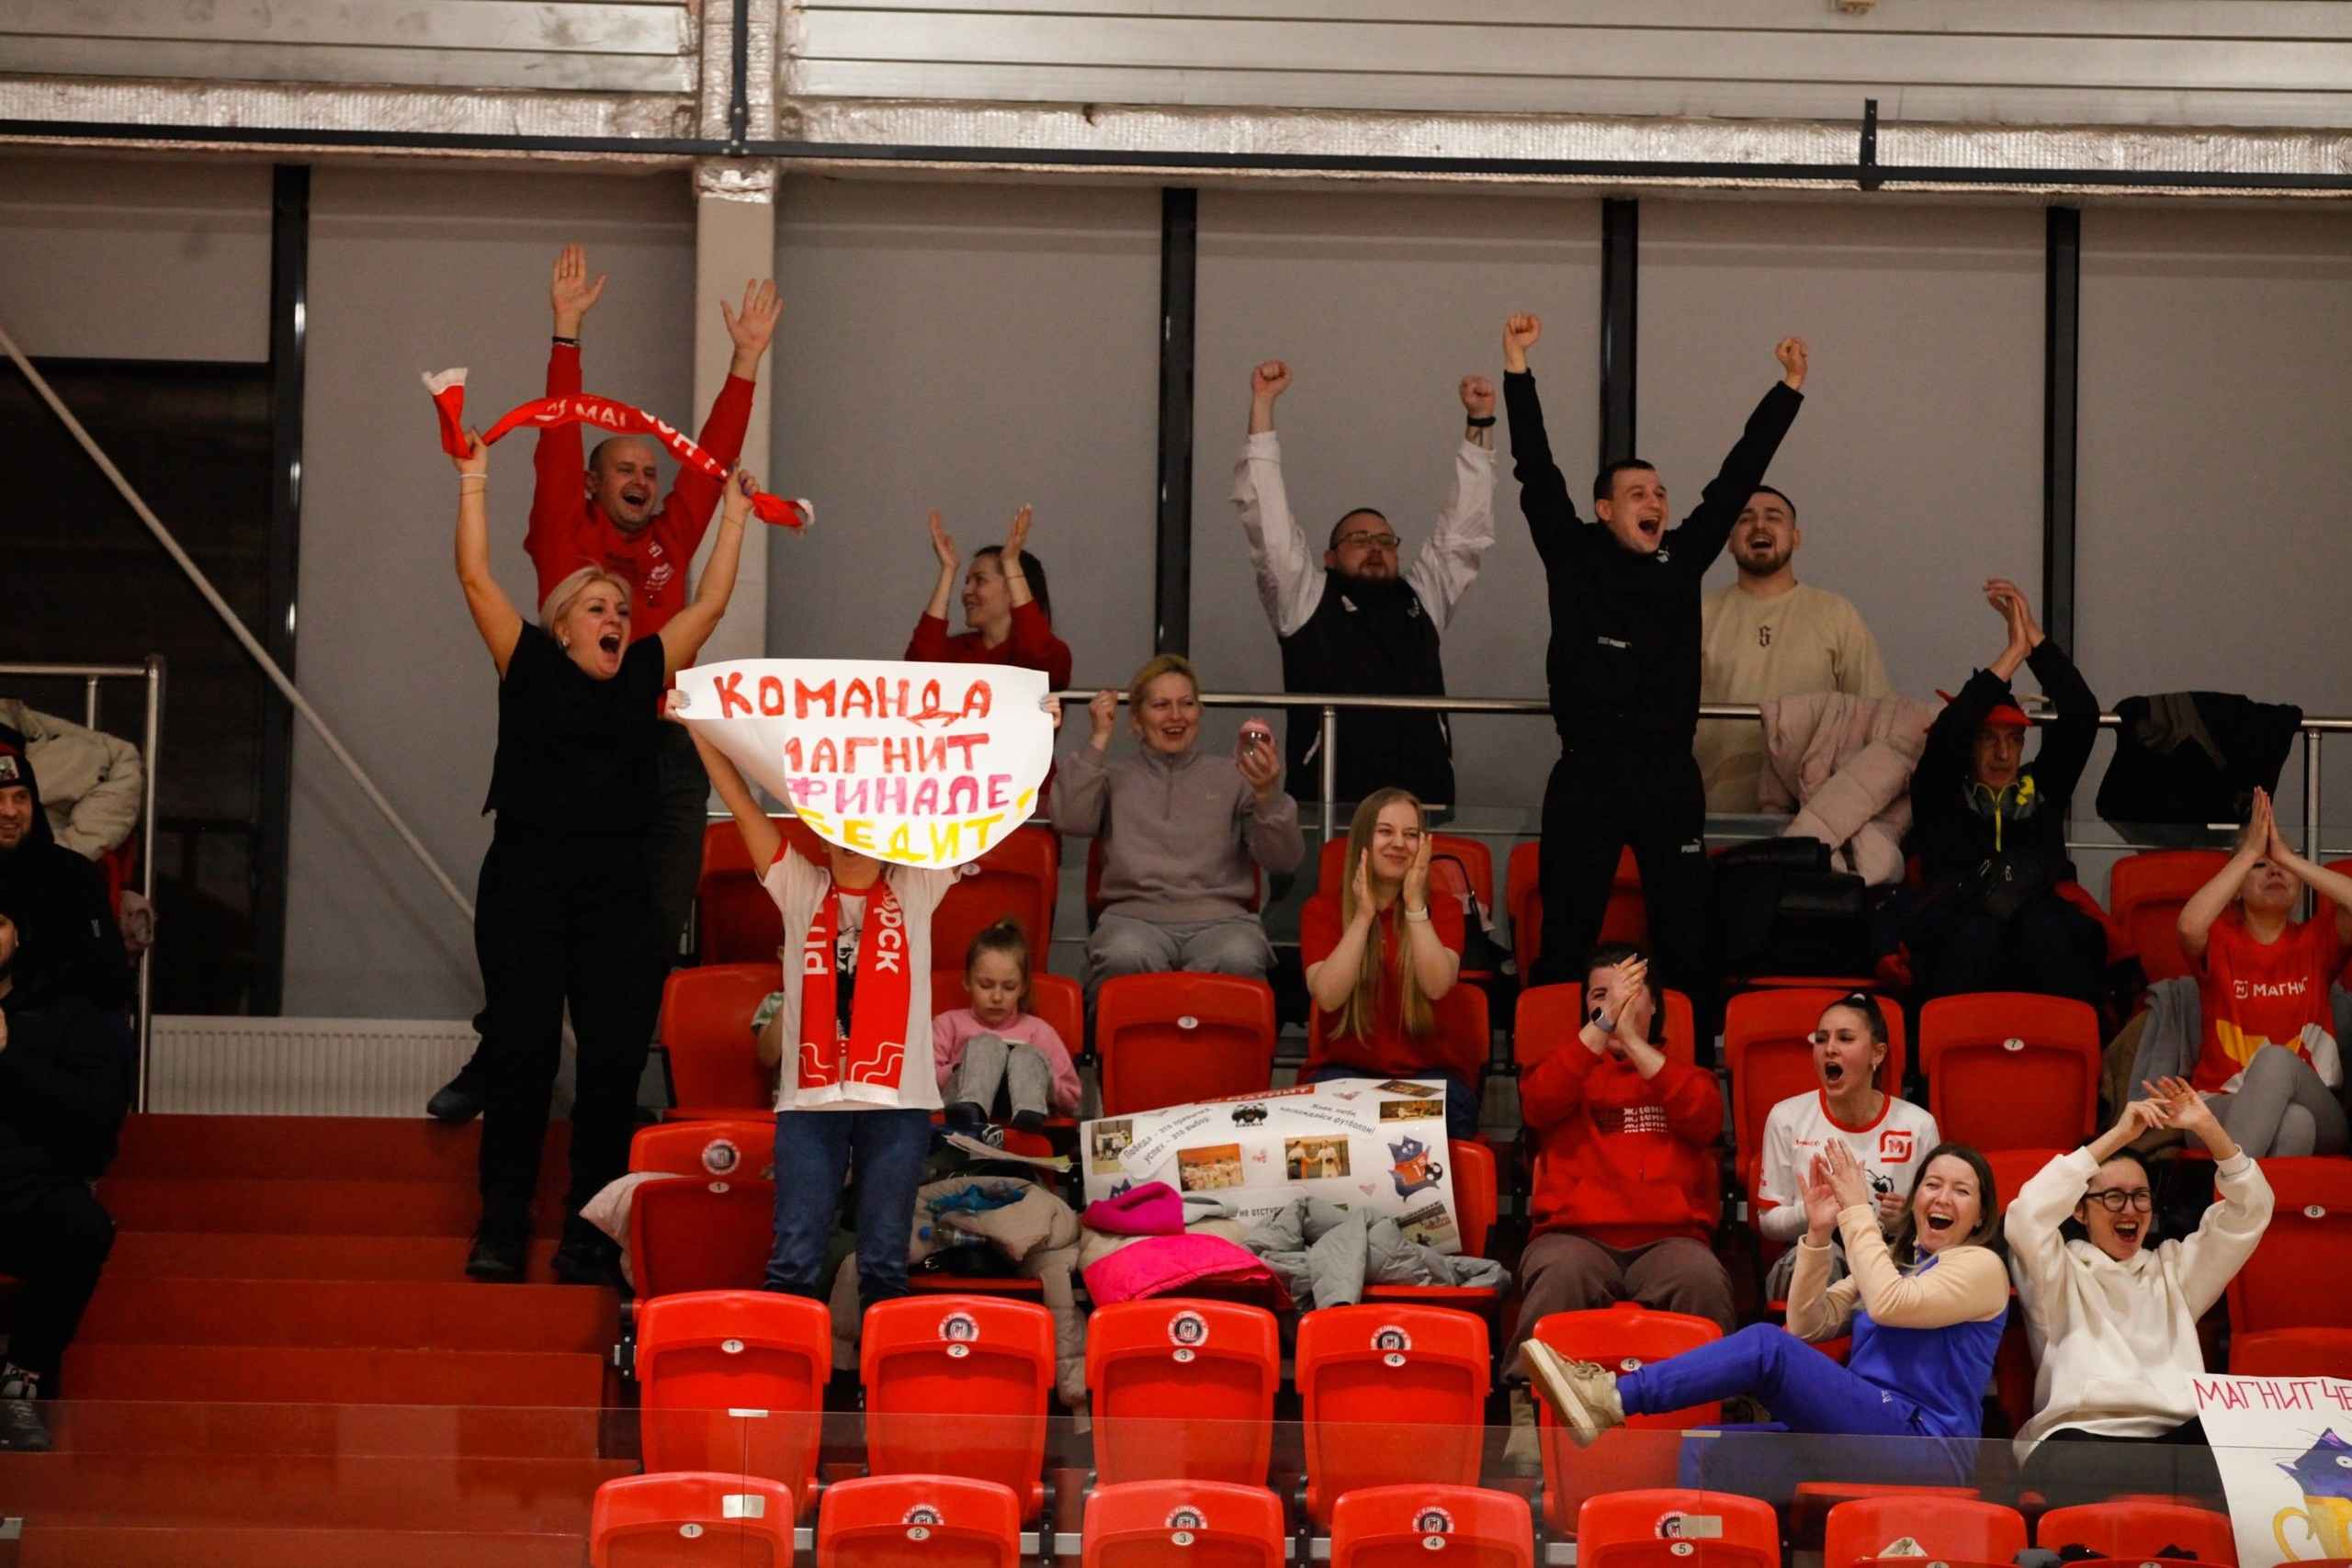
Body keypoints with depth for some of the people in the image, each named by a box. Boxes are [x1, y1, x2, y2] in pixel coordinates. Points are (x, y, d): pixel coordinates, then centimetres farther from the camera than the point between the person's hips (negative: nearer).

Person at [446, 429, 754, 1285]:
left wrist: (735, 514, 24)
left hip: (618, 897, 3)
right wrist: (474, 481, 4)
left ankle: (589, 1233, 4)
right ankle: (501, 1228, 3)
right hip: (528, 887, -3)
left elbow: (709, 603, 20)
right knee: (522, 1055, -4)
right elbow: (477, 579, 1)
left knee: (616, 1060, -3)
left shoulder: (644, 674, 14)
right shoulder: (531, 667, 5)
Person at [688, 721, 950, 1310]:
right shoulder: (800, 889, 10)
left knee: (885, 1262, 3)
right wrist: (698, 726, 0)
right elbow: (742, 803, 5)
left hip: (898, 1100, 0)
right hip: (811, 1097, 0)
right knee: (795, 1260, -3)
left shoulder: (915, 889, 9)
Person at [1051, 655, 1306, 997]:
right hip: (1134, 916, 0)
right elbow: (1070, 820, 0)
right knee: (1128, 958, -39)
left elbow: (1284, 861, 8)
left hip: (1219, 918, 0)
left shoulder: (1231, 777, 19)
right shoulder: (1115, 778, 21)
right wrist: (1098, 740, 4)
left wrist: (1269, 796, -12)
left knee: (1238, 960, -38)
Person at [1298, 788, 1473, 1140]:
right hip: (1343, 1068, -1)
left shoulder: (1443, 910, 7)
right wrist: (1363, 915, -15)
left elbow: (1437, 986, -15)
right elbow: (1328, 997, -14)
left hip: (1428, 1071, 1)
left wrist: (1415, 905, -17)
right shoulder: (1322, 910, 5)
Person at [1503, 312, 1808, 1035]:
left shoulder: (1683, 557, 9)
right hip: (1586, 777, -2)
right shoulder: (1573, 556, 3)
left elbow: (1737, 476, 12)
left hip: (1670, 777, 3)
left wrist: (1788, 389, 12)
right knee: (1565, 938, 0)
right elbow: (1537, 473, -3)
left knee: (1684, 939, 4)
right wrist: (1517, 369, -8)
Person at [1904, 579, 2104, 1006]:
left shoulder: (2041, 791, 27)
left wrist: (2034, 637, 11)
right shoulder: (1941, 797, 21)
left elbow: (2082, 716, 17)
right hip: (1958, 941, -1)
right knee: (1976, 930, -38)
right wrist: (2012, 653, 5)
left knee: (2041, 922, -35)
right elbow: (1948, 734, 3)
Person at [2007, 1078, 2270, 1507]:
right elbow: (2027, 1215, -1)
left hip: (2178, 1438, 3)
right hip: (2082, 1438, -3)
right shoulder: (2060, 1273, 20)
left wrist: (2209, 1129, 10)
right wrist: (2115, 1137, 0)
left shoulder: (2173, 1268, 32)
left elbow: (2249, 1211, 25)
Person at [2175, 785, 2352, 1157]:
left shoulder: (2317, 940, 11)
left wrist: (2287, 856, -12)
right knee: (2293, 1120, -39)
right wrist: (2250, 852, -14)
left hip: (2317, 1113, 1)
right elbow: (2190, 926, -19)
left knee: (2277, 1059, -37)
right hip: (2224, 1109, -1)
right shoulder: (2220, 940, 8)